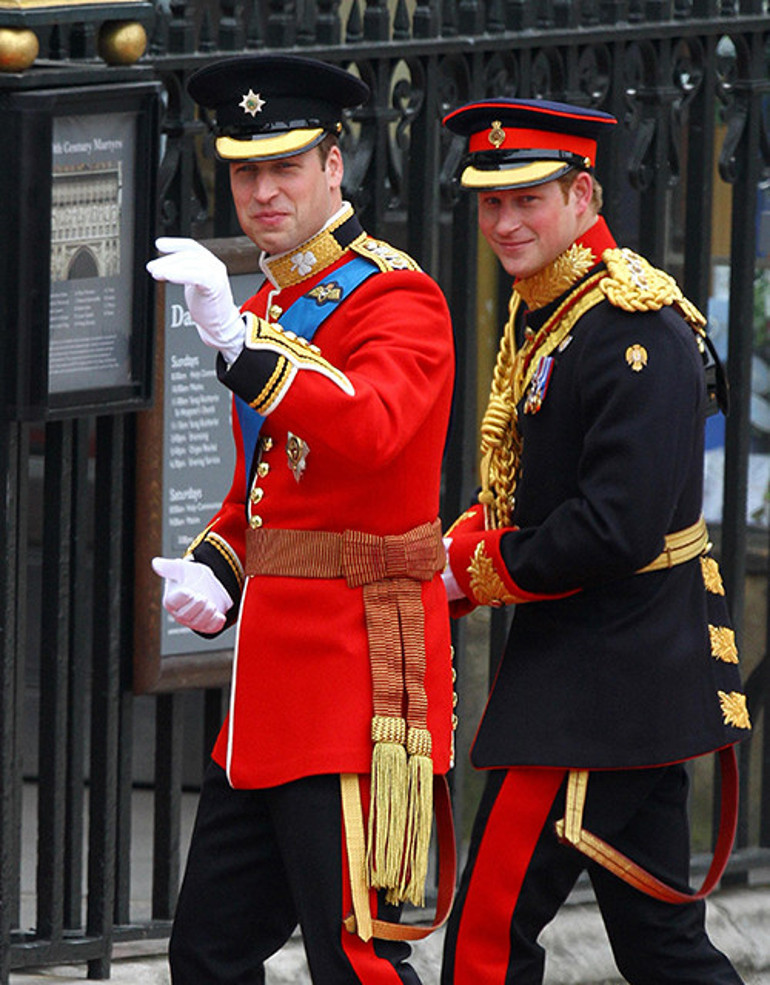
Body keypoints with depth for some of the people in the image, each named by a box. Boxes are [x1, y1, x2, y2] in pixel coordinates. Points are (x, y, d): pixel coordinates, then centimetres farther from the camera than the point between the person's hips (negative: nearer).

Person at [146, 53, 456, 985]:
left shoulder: (397, 299, -11)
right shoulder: (268, 311, 16)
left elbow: (369, 429, -32)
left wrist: (238, 344, -43)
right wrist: (213, 571, 8)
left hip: (354, 672, -9)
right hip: (272, 681, 9)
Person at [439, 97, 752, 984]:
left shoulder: (635, 330, -18)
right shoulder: (541, 311, 12)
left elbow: (617, 529, -24)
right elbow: (519, 487, 21)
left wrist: (477, 575, -12)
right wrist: (458, 552, 0)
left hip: (607, 674, -10)